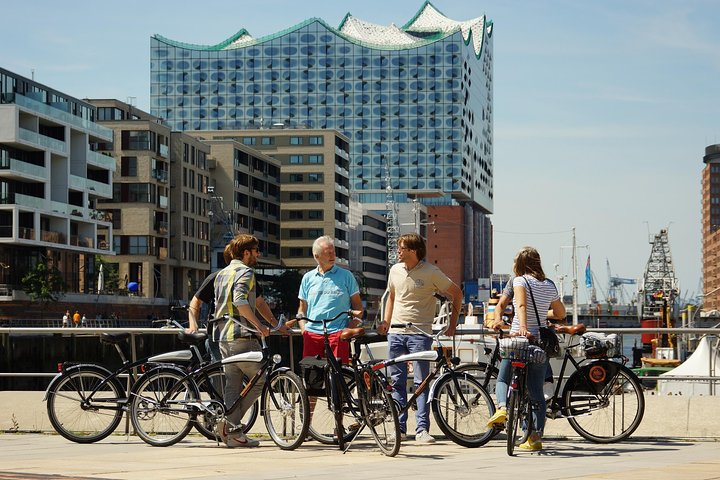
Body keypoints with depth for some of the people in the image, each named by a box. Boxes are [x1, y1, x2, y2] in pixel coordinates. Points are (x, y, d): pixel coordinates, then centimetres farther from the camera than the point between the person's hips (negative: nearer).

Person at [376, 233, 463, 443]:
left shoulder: (431, 272, -6)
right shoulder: (395, 270, 9)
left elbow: (457, 294, 2)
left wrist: (452, 325, 1)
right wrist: (386, 321, 13)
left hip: (420, 333, -5)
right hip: (396, 332, 5)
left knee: (421, 382, -6)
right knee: (397, 381, 6)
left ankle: (422, 429, -4)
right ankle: (399, 427, 13)